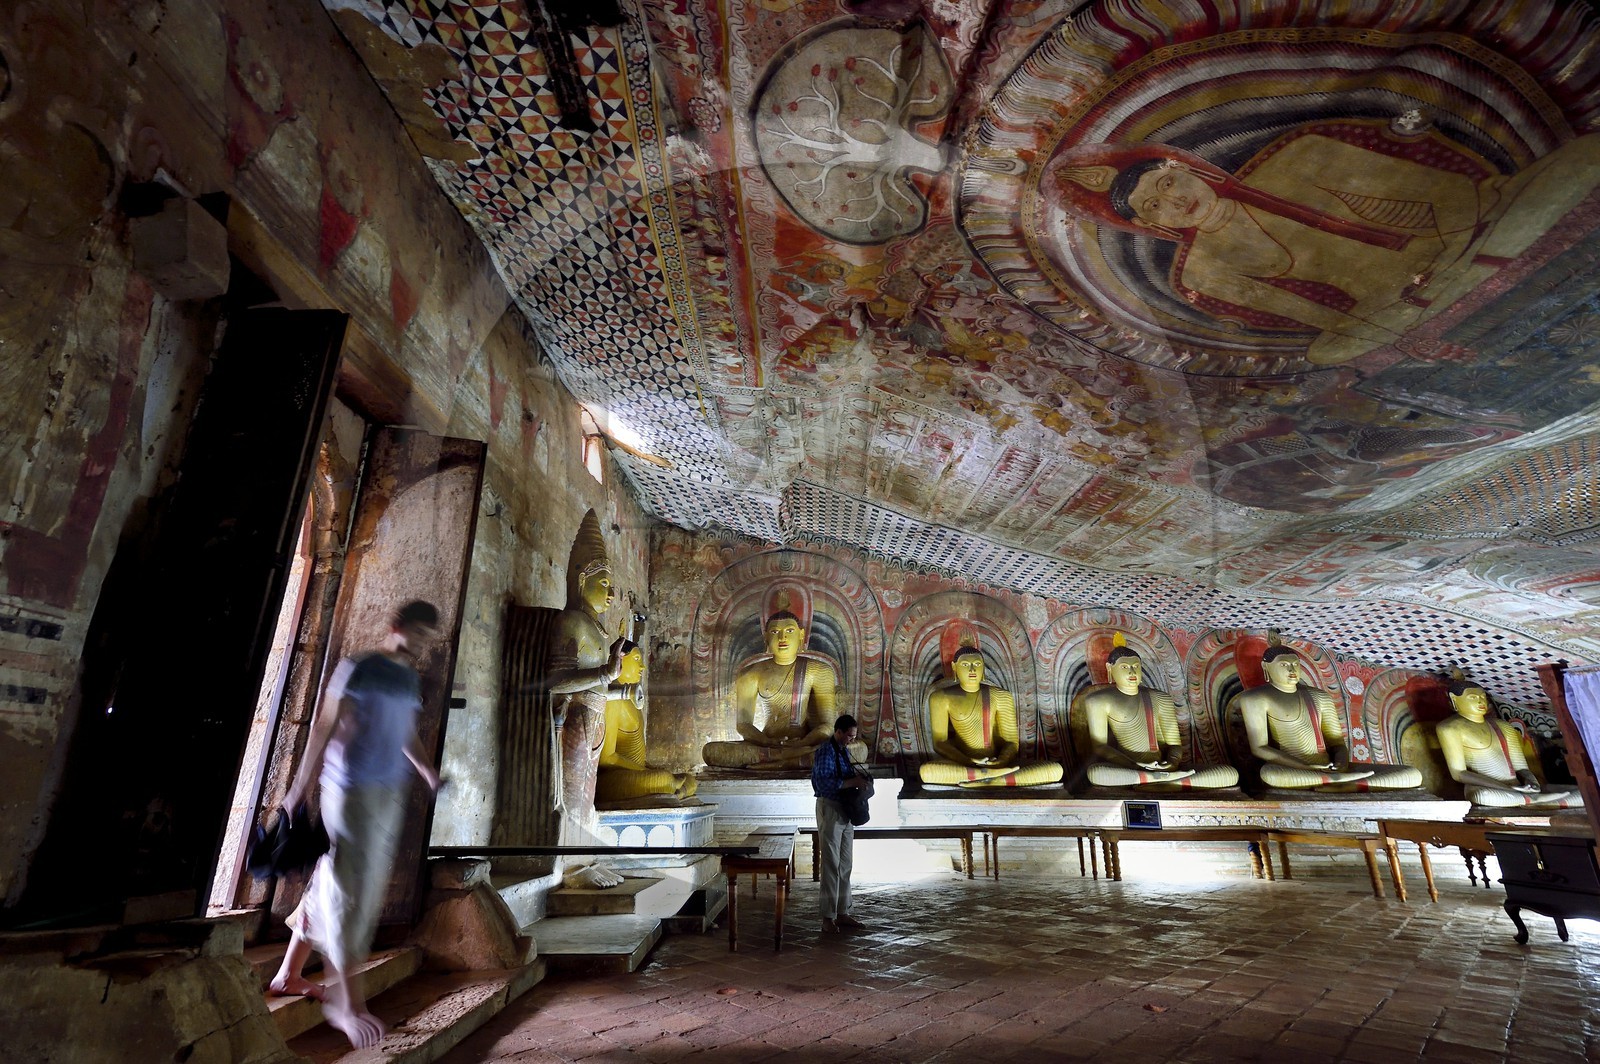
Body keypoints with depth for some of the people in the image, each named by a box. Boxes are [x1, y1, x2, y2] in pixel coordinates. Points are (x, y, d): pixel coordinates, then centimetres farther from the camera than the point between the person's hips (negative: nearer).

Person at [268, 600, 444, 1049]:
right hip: (351, 790, -7)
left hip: (389, 794, 7)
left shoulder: (411, 679, 12)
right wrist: (299, 789, -9)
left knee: (329, 886, 16)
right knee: (350, 891, -2)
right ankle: (348, 999, 7)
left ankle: (289, 974, 31)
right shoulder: (358, 669, -9)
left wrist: (429, 773, 5)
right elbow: (323, 729, -9)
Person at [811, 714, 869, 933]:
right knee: (831, 864, -3)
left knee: (845, 864, 12)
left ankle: (842, 912, 21)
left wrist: (857, 776, 0)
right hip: (830, 809, -9)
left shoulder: (843, 750, 10)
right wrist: (852, 782, -23)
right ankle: (828, 917, 6)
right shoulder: (825, 751, -17)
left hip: (846, 810, 9)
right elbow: (824, 784, -25)